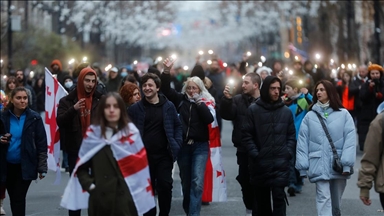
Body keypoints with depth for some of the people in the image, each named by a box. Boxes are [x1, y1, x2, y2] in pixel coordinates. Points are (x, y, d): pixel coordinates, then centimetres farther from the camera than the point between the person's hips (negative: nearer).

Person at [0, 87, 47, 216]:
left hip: (25, 166, -3)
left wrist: (42, 167, -8)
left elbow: (41, 144, -5)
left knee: (19, 199, -8)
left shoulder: (34, 118, -6)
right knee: (13, 199, 11)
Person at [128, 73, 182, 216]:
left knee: (165, 186, -2)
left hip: (164, 155, 0)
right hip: (143, 156, 1)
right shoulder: (135, 108, 1)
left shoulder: (168, 106, 1)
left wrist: (176, 145, -4)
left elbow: (177, 126, 8)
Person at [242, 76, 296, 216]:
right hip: (260, 163, 0)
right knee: (262, 199, 10)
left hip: (280, 162, 0)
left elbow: (291, 135, 10)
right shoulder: (253, 110, 0)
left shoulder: (286, 111, 7)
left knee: (279, 197, -8)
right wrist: (255, 154, -10)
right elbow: (246, 135, -2)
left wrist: (288, 153, -4)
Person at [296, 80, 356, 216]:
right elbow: (302, 141, 2)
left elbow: (350, 139, -5)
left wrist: (347, 163, -14)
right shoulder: (310, 116, 5)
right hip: (319, 165, 0)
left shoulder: (343, 114, 2)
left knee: (336, 200, 14)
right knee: (323, 199, -10)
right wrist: (303, 166, -5)